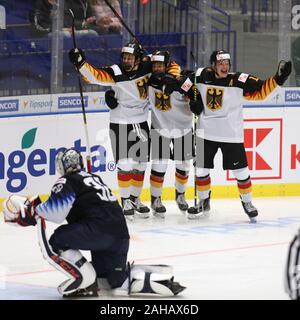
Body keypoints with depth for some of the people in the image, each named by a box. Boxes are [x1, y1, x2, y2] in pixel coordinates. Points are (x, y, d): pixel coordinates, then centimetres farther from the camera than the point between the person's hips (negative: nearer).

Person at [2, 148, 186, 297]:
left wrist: (33, 213, 4)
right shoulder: (94, 178, 29)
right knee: (118, 280, 21)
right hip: (121, 235, 9)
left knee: (57, 242, -2)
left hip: (99, 228, -9)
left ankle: (84, 280, -7)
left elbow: (57, 209, -12)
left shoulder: (67, 182, 2)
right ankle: (162, 278, 7)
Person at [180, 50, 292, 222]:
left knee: (241, 170, 2)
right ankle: (204, 202, 29)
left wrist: (278, 79, -21)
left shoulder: (240, 80, -12)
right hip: (206, 134, 2)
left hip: (232, 135, -2)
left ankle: (247, 202, 22)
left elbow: (261, 90, -11)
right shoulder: (201, 76, -4)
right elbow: (184, 90, 14)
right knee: (201, 168, 9)